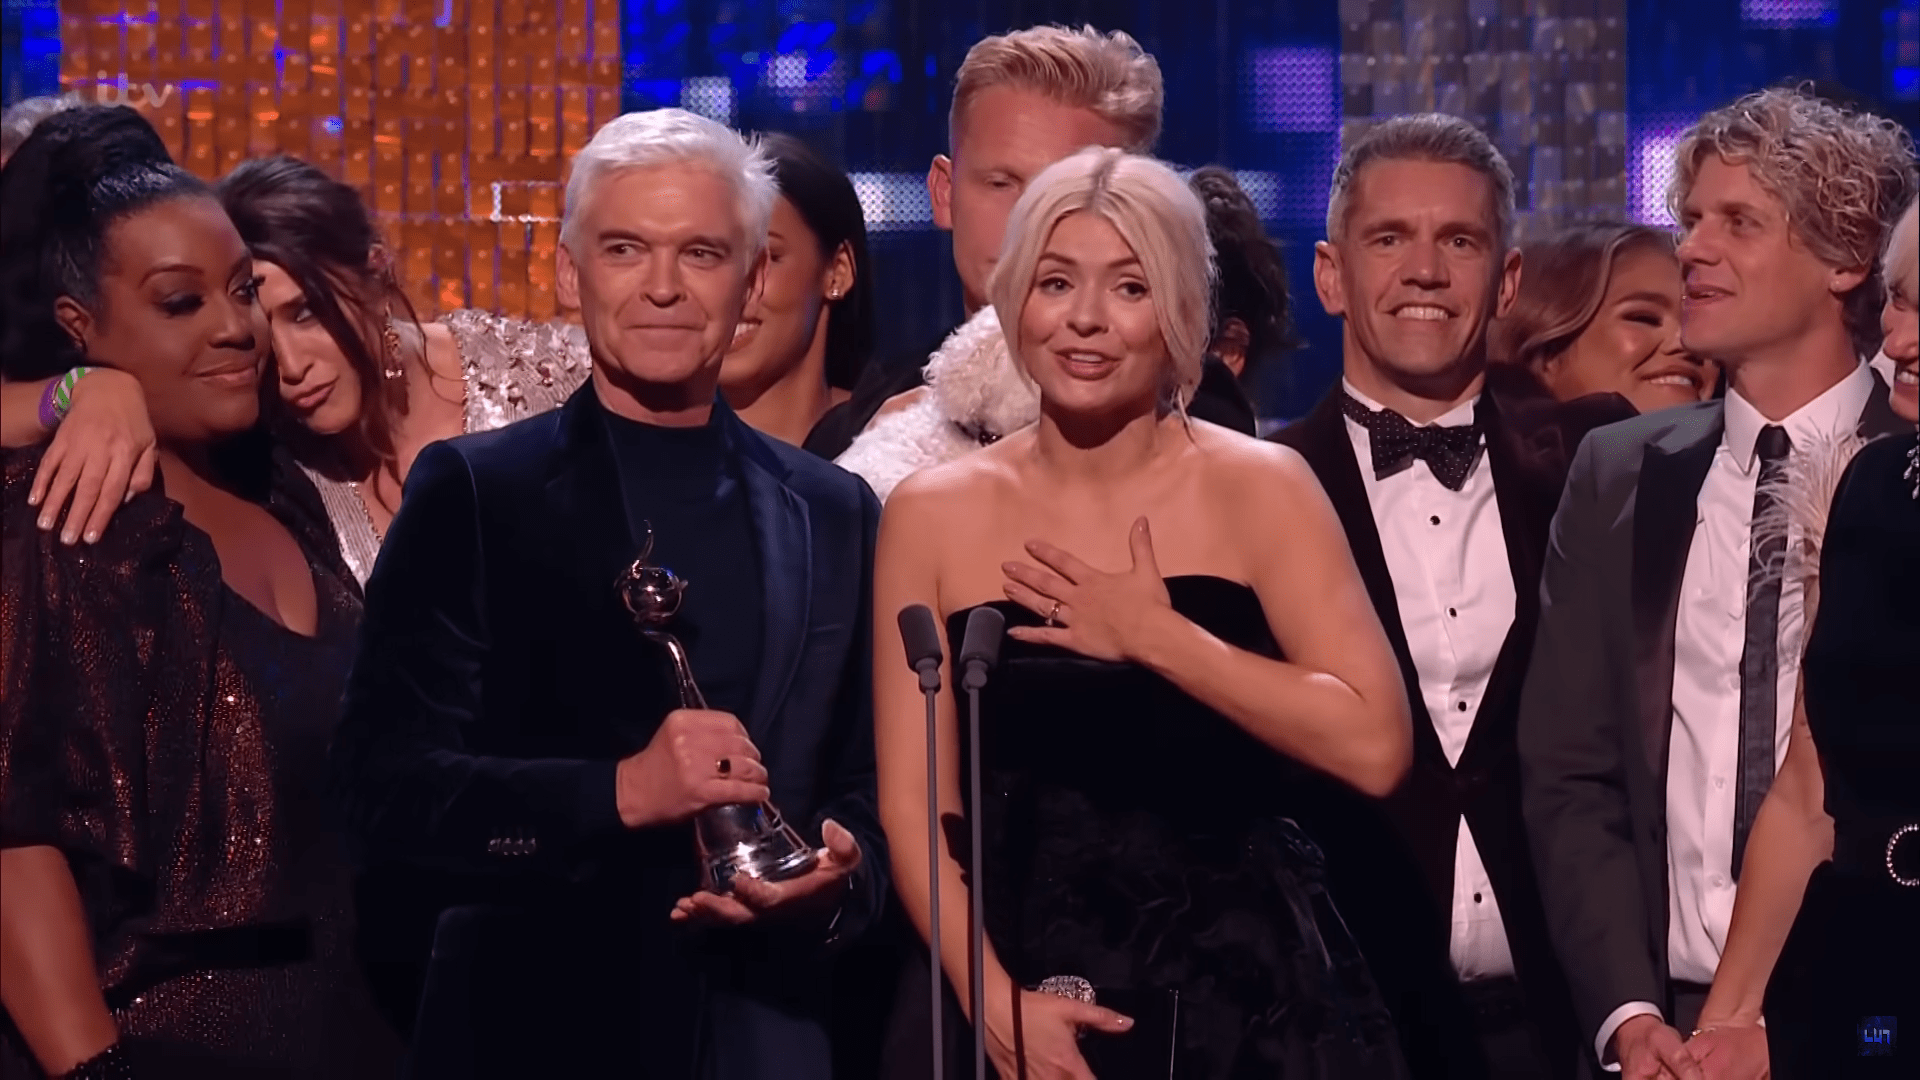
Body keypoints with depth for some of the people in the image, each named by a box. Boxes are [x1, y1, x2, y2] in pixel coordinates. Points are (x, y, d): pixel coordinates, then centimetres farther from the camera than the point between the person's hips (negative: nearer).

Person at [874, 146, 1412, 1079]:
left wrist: (1156, 637, -14)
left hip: (1243, 989, -1)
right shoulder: (932, 514, 1)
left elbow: (1373, 747, -12)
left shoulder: (1257, 487, -3)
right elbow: (912, 805, -1)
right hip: (1025, 989, 1)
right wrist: (997, 1002, -13)